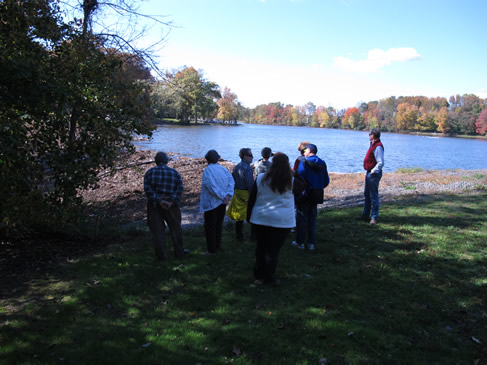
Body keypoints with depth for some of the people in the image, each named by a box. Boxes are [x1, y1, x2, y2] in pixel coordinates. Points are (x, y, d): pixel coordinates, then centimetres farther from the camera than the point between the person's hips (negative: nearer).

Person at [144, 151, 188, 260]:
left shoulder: (150, 172, 1)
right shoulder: (174, 172, 3)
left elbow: (147, 189, -11)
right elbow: (180, 187, -9)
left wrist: (159, 201, -15)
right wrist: (173, 201, -14)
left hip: (154, 205, 0)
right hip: (171, 205, 0)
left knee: (157, 230, 8)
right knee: (175, 228, 14)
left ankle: (162, 255, 13)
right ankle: (179, 252, 24)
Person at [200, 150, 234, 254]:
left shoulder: (207, 170, -14)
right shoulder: (224, 169, 5)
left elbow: (211, 186, -25)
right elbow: (231, 182, -7)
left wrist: (223, 197, -20)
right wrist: (228, 195, -17)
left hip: (211, 203, -6)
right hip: (222, 203, 6)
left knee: (210, 226, 4)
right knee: (219, 224, 20)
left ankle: (211, 249, 9)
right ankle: (218, 245, 32)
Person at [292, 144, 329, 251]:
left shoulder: (304, 163, -11)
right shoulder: (322, 164, 7)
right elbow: (326, 181, 9)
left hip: (305, 195, -5)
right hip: (317, 196, 5)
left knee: (301, 219, 5)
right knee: (312, 219, 13)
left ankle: (300, 242, 11)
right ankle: (311, 243, 15)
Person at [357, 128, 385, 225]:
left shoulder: (378, 147, -20)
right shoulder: (373, 145, 12)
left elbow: (381, 163, -25)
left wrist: (373, 171, -19)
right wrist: (370, 172, 16)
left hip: (374, 174, -11)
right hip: (369, 173, 11)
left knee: (373, 196, -3)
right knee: (367, 194, 17)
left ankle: (374, 217, 5)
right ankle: (365, 215, 28)